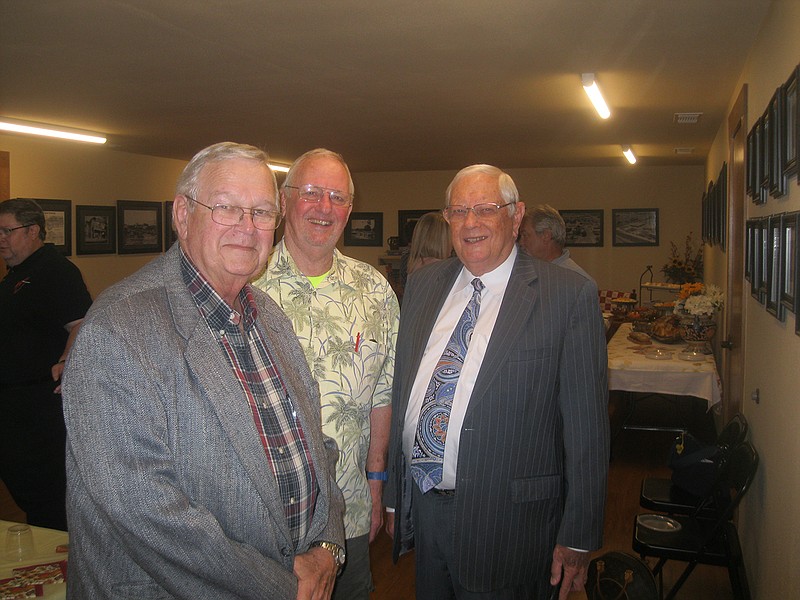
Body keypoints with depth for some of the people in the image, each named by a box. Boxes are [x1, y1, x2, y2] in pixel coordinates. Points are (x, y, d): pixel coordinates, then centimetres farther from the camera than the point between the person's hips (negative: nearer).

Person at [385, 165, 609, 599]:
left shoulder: (569, 295, -11)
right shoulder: (422, 286, 6)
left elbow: (586, 425, -10)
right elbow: (400, 396, 10)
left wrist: (578, 536, -9)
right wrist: (394, 495, 13)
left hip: (506, 521, -5)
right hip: (421, 509, 5)